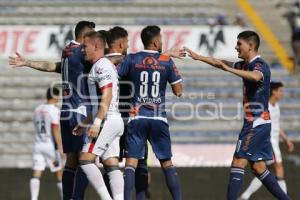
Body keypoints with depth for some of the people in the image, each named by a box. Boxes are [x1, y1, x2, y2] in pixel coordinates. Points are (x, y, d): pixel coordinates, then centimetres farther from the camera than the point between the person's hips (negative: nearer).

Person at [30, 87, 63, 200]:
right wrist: (60, 148, -14)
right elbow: (55, 131, -16)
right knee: (60, 174, 9)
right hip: (50, 145, -5)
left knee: (36, 175, -3)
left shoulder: (38, 110, 9)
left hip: (38, 145, 5)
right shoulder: (54, 111, -11)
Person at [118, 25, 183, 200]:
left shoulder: (131, 60, -1)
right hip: (159, 119, 0)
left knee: (131, 163, -3)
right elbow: (178, 91, 3)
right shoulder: (167, 62, 0)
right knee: (167, 163, 11)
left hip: (137, 118, 0)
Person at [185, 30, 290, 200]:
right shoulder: (246, 65, 15)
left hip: (256, 122, -10)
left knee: (238, 162, -11)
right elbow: (222, 63, 28)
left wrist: (230, 69, -43)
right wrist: (198, 57, 28)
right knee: (258, 166, 11)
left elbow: (256, 77, -40)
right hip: (257, 123, 10)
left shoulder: (259, 65, -15)